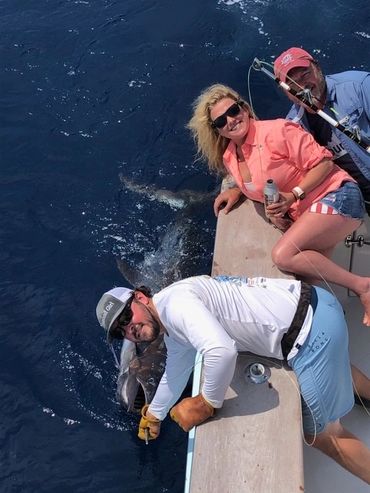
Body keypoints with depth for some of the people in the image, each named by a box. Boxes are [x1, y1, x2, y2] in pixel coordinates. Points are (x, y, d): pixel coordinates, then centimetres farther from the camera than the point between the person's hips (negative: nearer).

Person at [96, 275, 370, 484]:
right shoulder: (172, 332, 13)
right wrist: (154, 414, 45)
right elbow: (175, 375, 31)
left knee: (320, 432, 6)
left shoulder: (173, 302, -19)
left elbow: (222, 350, -36)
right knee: (335, 367, 40)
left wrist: (207, 404, -20)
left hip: (313, 326, -10)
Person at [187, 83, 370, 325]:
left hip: (337, 196, -8)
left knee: (283, 255, -25)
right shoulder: (229, 158, 6)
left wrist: (294, 196, -25)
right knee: (308, 277, -6)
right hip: (304, 214, 8)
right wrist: (237, 190, 6)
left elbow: (324, 161, -15)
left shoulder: (276, 131, -17)